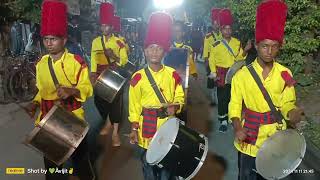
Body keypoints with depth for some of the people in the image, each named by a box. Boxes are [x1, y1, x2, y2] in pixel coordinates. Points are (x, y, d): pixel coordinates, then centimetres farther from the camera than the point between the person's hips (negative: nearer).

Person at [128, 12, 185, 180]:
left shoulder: (173, 75, -4)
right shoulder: (138, 77, -8)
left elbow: (180, 97, 6)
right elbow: (134, 105, -4)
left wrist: (175, 106, -15)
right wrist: (134, 129, -6)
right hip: (147, 127, -1)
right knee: (148, 165, 14)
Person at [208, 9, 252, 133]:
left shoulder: (237, 42, 4)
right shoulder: (216, 45, -6)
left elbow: (240, 57, 7)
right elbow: (212, 60, -1)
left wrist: (245, 50, -10)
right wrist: (214, 73, -6)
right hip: (222, 75, -2)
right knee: (222, 98, 2)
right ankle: (223, 120, 13)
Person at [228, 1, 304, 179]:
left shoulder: (285, 74, -5)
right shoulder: (242, 74, -10)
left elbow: (287, 103, 0)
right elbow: (235, 105, -6)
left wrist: (292, 113, -23)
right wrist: (237, 128, -22)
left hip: (276, 137, 2)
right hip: (250, 137, -1)